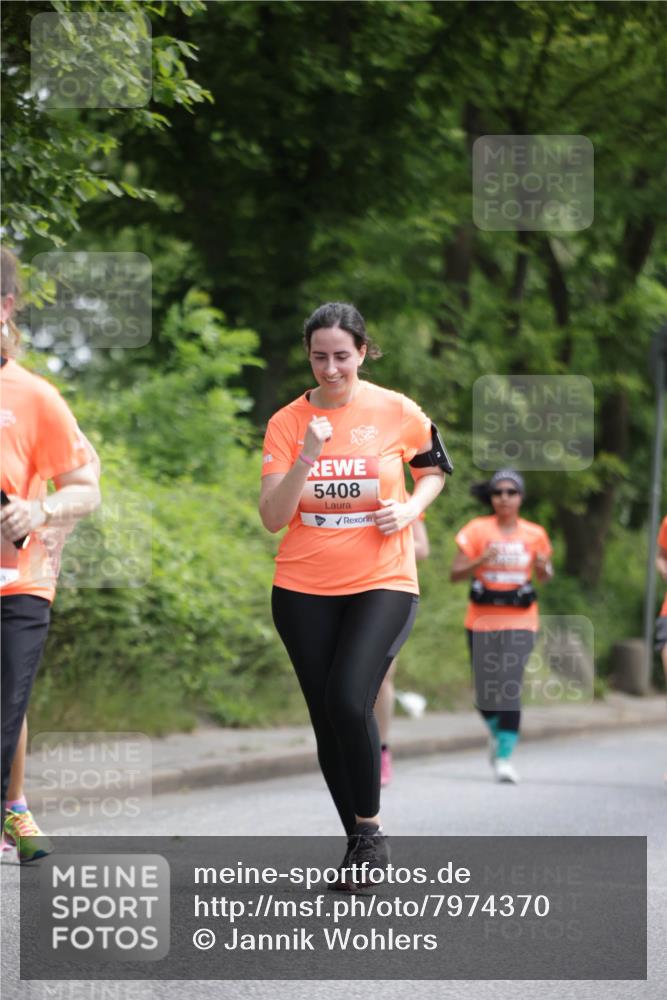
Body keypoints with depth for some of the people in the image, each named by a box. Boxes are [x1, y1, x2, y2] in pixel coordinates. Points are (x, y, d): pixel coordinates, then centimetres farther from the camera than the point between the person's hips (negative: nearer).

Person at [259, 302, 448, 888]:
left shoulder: (397, 412, -3)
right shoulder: (287, 422, -1)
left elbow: (433, 471, 15)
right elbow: (273, 517, -7)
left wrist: (408, 511, -4)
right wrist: (308, 456, -21)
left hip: (382, 582, -2)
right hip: (304, 590, 2)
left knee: (350, 701, -21)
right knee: (326, 715, 5)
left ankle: (370, 826, -2)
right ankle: (358, 842, 19)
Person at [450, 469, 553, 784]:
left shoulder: (534, 534, 4)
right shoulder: (477, 530, -1)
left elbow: (543, 577, 17)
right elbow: (455, 573, -4)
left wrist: (544, 567, -7)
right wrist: (482, 560, -21)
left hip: (519, 620, 0)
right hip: (482, 620, 0)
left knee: (511, 688, -14)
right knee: (485, 690, 4)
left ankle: (505, 758, -12)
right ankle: (496, 733, 36)